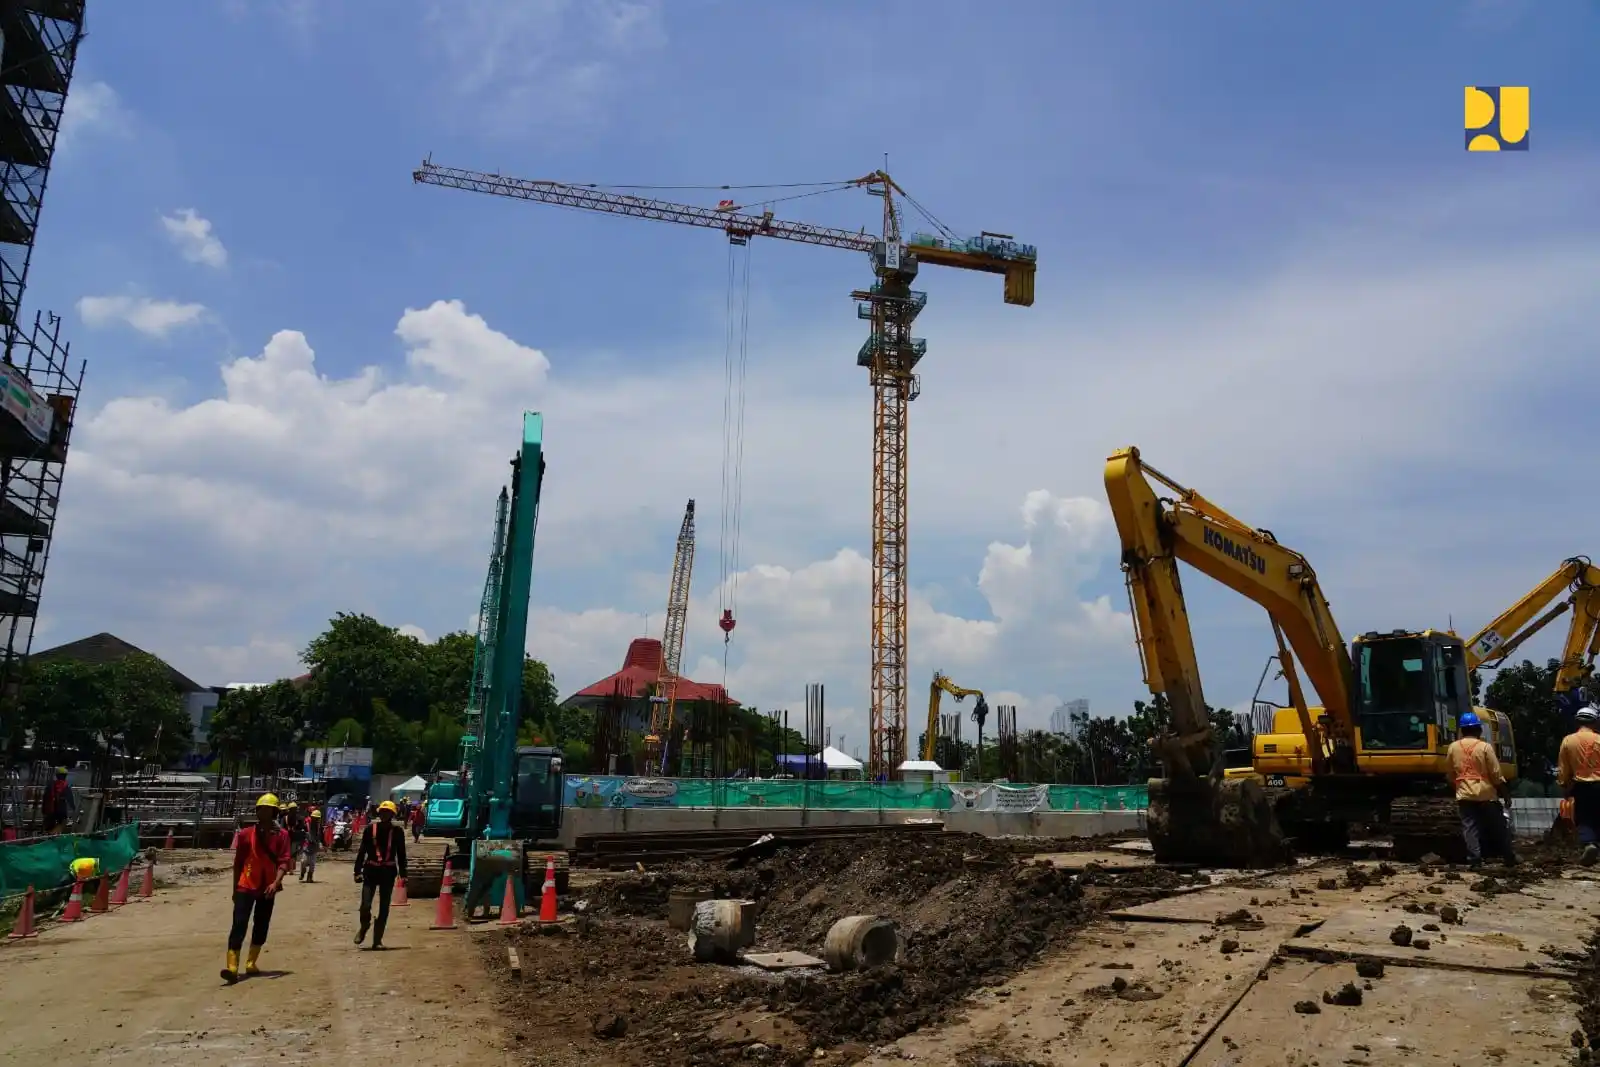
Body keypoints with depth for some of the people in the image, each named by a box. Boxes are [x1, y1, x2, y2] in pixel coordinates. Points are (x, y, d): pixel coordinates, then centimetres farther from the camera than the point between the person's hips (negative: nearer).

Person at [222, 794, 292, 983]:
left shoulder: (281, 835, -3)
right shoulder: (246, 833, 0)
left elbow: (284, 861, -10)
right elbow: (238, 863, 7)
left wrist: (276, 883, -25)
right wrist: (235, 888, 8)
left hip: (268, 887, 1)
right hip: (246, 886, -1)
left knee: (261, 926, 9)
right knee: (239, 924, -11)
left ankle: (251, 963, 23)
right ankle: (232, 967, -16)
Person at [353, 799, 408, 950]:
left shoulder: (397, 831, 0)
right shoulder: (370, 828, -1)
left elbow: (401, 854, 5)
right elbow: (362, 850, 2)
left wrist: (402, 874, 3)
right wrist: (358, 871, -3)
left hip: (388, 872, 1)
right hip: (371, 870, -1)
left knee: (384, 908, 5)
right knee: (365, 905, -9)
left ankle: (377, 940, 17)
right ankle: (364, 927, 24)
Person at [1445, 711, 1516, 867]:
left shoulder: (1453, 747, 2)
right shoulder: (1485, 747, -9)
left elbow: (1450, 774, 10)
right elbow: (1496, 774, -6)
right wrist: (1504, 790, 6)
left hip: (1464, 794, 2)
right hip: (1486, 793, -2)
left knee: (1470, 827, 1)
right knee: (1498, 827, 11)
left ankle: (1475, 859, -6)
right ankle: (1509, 858, 19)